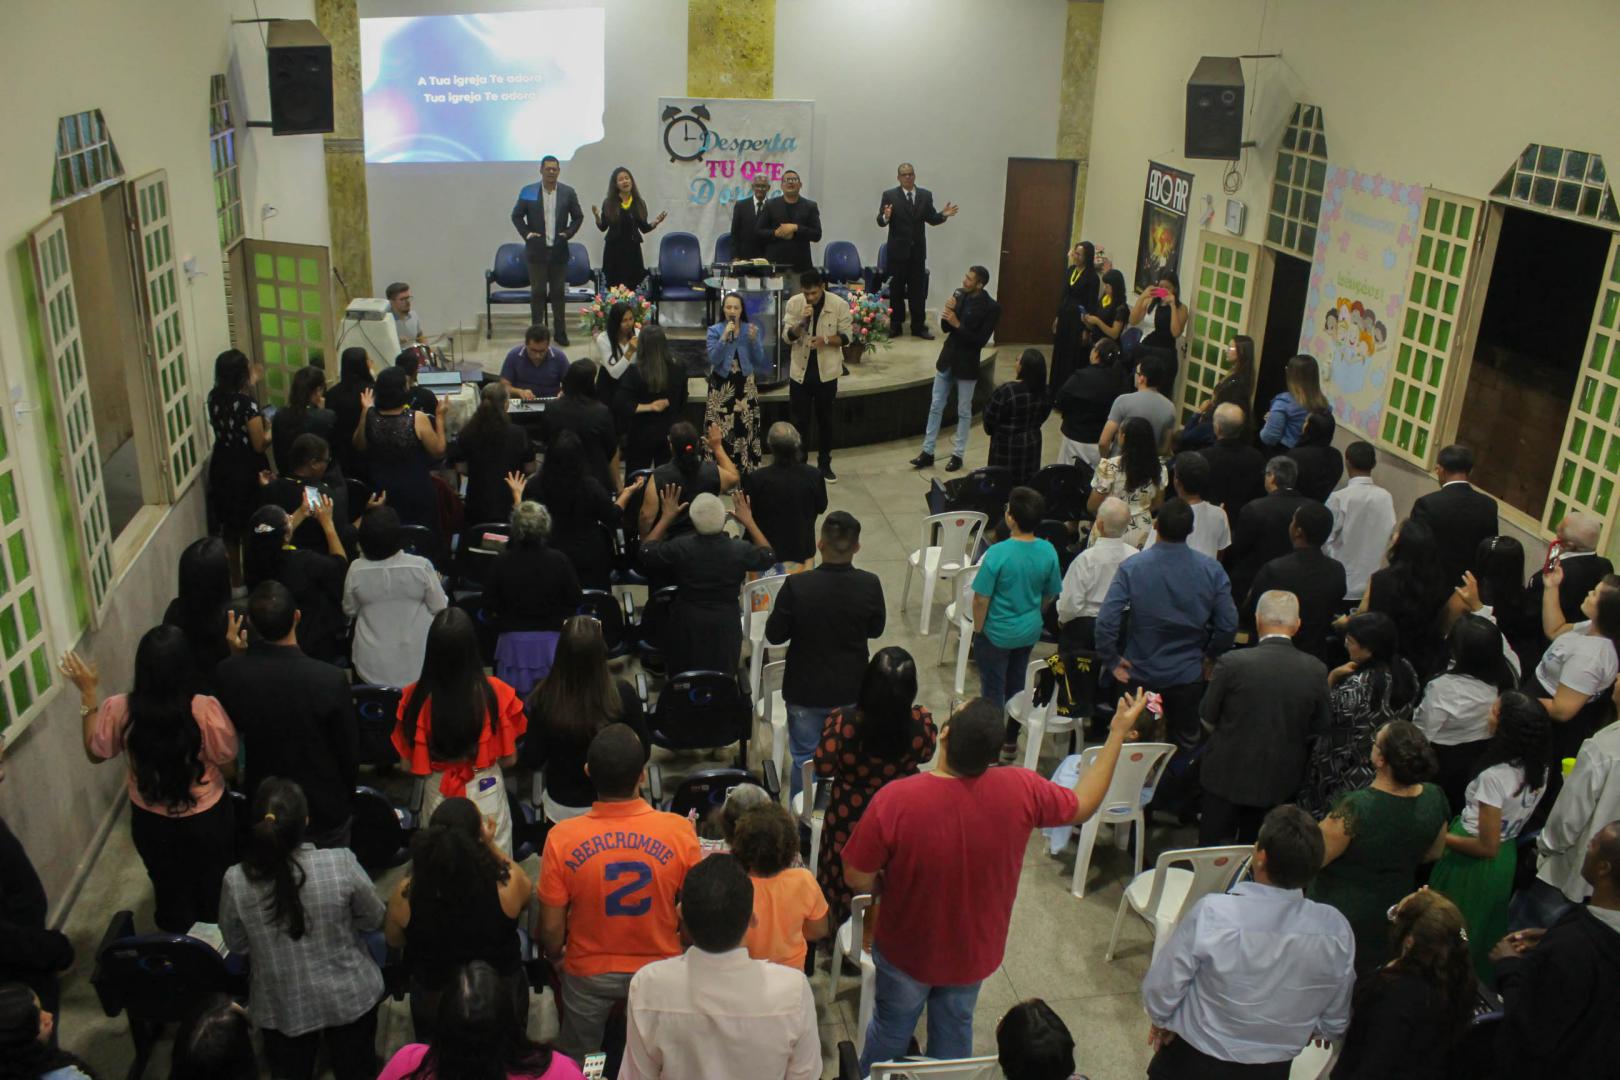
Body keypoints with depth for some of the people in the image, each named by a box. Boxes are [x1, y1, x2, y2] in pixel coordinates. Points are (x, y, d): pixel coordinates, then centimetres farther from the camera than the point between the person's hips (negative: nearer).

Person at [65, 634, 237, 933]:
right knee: (213, 892, 25)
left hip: (151, 823, 2)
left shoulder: (118, 710, -22)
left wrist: (87, 694, 1)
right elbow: (228, 763, -14)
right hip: (207, 821, -2)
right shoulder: (205, 709, -30)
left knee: (170, 891, 28)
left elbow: (95, 753, -1)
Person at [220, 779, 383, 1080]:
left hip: (281, 1007, 1)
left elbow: (236, 946, -5)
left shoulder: (236, 881, -23)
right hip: (349, 997, -1)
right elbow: (374, 920, -9)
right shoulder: (341, 863, -27)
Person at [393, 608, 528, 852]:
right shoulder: (495, 692, -18)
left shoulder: (416, 697, -17)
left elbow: (411, 766, -9)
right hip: (487, 796, -1)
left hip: (439, 797, 1)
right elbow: (509, 758, -8)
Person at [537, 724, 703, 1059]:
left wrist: (556, 958, 9)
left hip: (589, 973, 0)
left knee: (578, 1063, 28)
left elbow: (551, 930, -13)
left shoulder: (562, 838, -24)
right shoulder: (679, 832, -24)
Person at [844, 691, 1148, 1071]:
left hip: (907, 951, -2)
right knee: (955, 1030, 29)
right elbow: (1084, 804, -7)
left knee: (891, 1031, 26)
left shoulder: (894, 800, -35)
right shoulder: (1022, 791, -27)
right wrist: (1118, 733, 0)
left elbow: (858, 880, -23)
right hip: (975, 951, 2)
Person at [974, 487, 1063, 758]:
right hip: (1029, 631, 5)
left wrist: (978, 629, -5)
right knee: (1017, 684, 23)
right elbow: (1050, 594, 1)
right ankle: (1011, 741, 38)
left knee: (993, 690, 13)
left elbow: (981, 598, -21)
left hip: (997, 633, -5)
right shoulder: (1048, 552, -12)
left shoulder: (997, 553, -27)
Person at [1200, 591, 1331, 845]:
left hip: (1227, 775, -3)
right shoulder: (1316, 670, -11)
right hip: (1281, 781, 3)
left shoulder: (1231, 663, -19)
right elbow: (1317, 731, 0)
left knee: (1211, 853, 12)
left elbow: (1207, 719, -6)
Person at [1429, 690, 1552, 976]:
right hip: (1507, 860, 7)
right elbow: (1519, 817, 9)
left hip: (1471, 865, -7)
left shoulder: (1493, 777, -30)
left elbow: (1487, 847, -24)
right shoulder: (1539, 770, -7)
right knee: (1483, 931, 26)